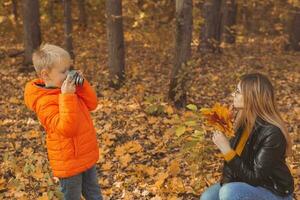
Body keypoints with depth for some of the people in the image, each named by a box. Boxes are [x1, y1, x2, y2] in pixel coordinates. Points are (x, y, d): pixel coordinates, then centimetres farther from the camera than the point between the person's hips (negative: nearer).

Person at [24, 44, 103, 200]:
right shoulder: (45, 102, -25)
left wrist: (82, 85, -8)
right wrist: (67, 96, -36)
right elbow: (67, 128, -33)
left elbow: (92, 104, 6)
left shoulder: (68, 89, 1)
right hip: (69, 163, -8)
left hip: (87, 156, 8)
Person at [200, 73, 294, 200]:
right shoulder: (245, 121, -5)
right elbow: (235, 157, 3)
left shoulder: (272, 134, -28)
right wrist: (225, 184, -9)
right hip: (248, 183, 7)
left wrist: (227, 150, -30)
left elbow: (255, 177, -27)